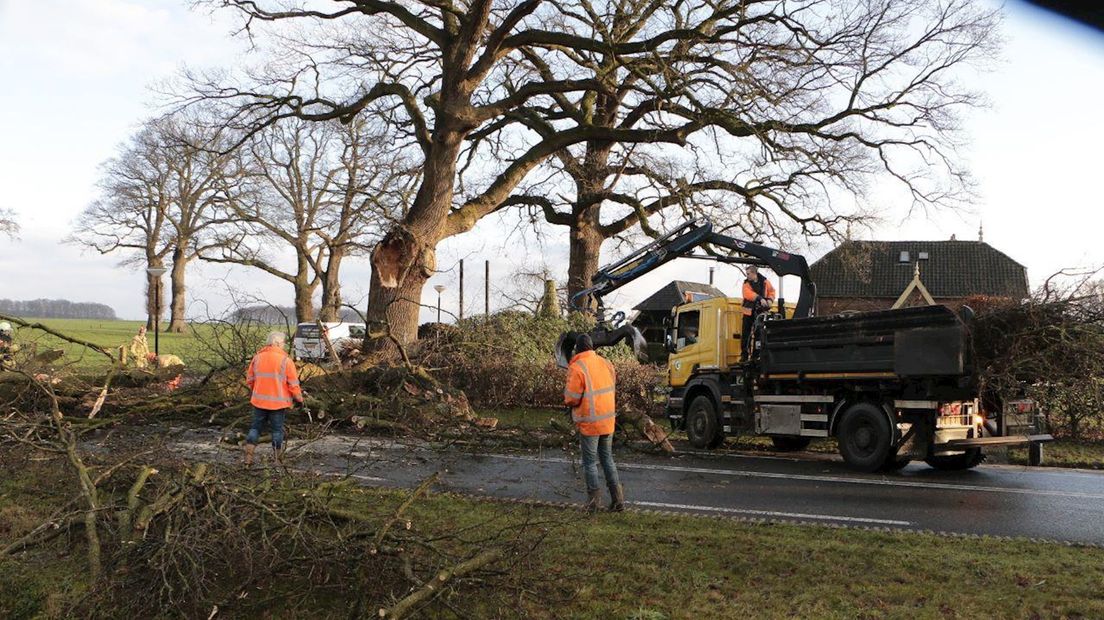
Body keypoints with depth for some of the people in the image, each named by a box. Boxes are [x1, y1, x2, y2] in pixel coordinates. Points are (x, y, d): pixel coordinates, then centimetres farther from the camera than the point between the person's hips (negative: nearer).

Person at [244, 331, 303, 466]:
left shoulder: (257, 357, 1)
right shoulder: (285, 360, -13)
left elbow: (249, 379, 10)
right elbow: (293, 383, -11)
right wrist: (299, 398, 2)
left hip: (259, 400, 4)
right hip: (278, 402, -4)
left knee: (255, 427, 14)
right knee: (277, 429, 8)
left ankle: (248, 457, 9)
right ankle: (277, 458, 14)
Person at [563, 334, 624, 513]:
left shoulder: (577, 368, -17)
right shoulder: (606, 363, 3)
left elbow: (571, 399, -18)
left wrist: (566, 395, 4)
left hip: (589, 423, -5)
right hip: (608, 421, 6)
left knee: (590, 462, 9)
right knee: (607, 458, 18)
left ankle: (594, 500, 14)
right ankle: (617, 498, 17)